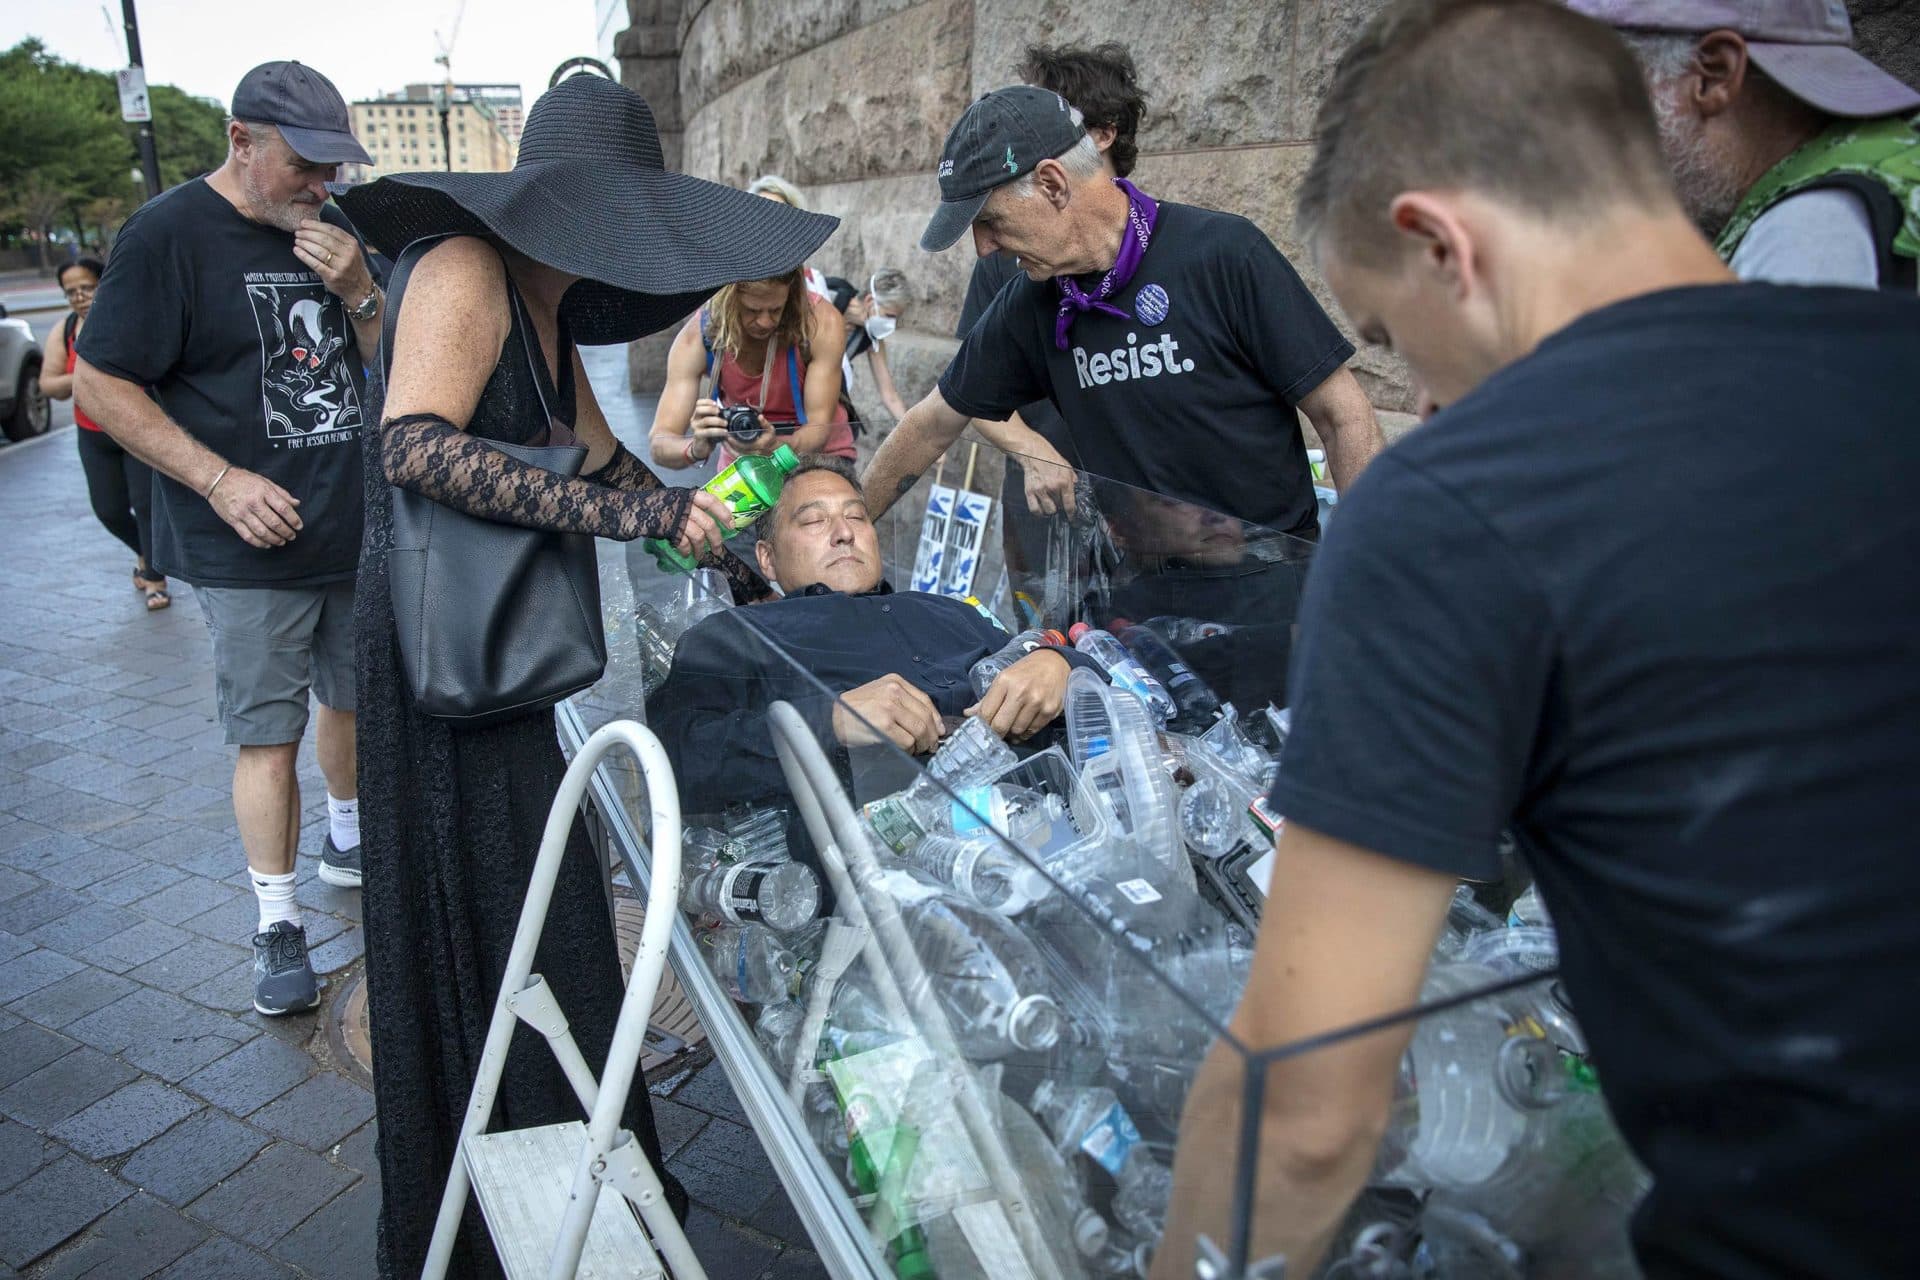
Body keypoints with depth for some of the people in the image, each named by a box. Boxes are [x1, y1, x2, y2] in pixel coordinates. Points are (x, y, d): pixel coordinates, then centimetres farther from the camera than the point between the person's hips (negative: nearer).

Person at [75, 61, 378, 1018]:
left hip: (355, 528, 6)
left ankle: (347, 840, 41)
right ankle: (277, 924, 10)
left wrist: (357, 290, -10)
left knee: (355, 697, 18)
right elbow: (101, 385, -10)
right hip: (251, 546, -6)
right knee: (268, 734, -3)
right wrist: (221, 480, -18)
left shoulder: (329, 232, 9)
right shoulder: (168, 234, -9)